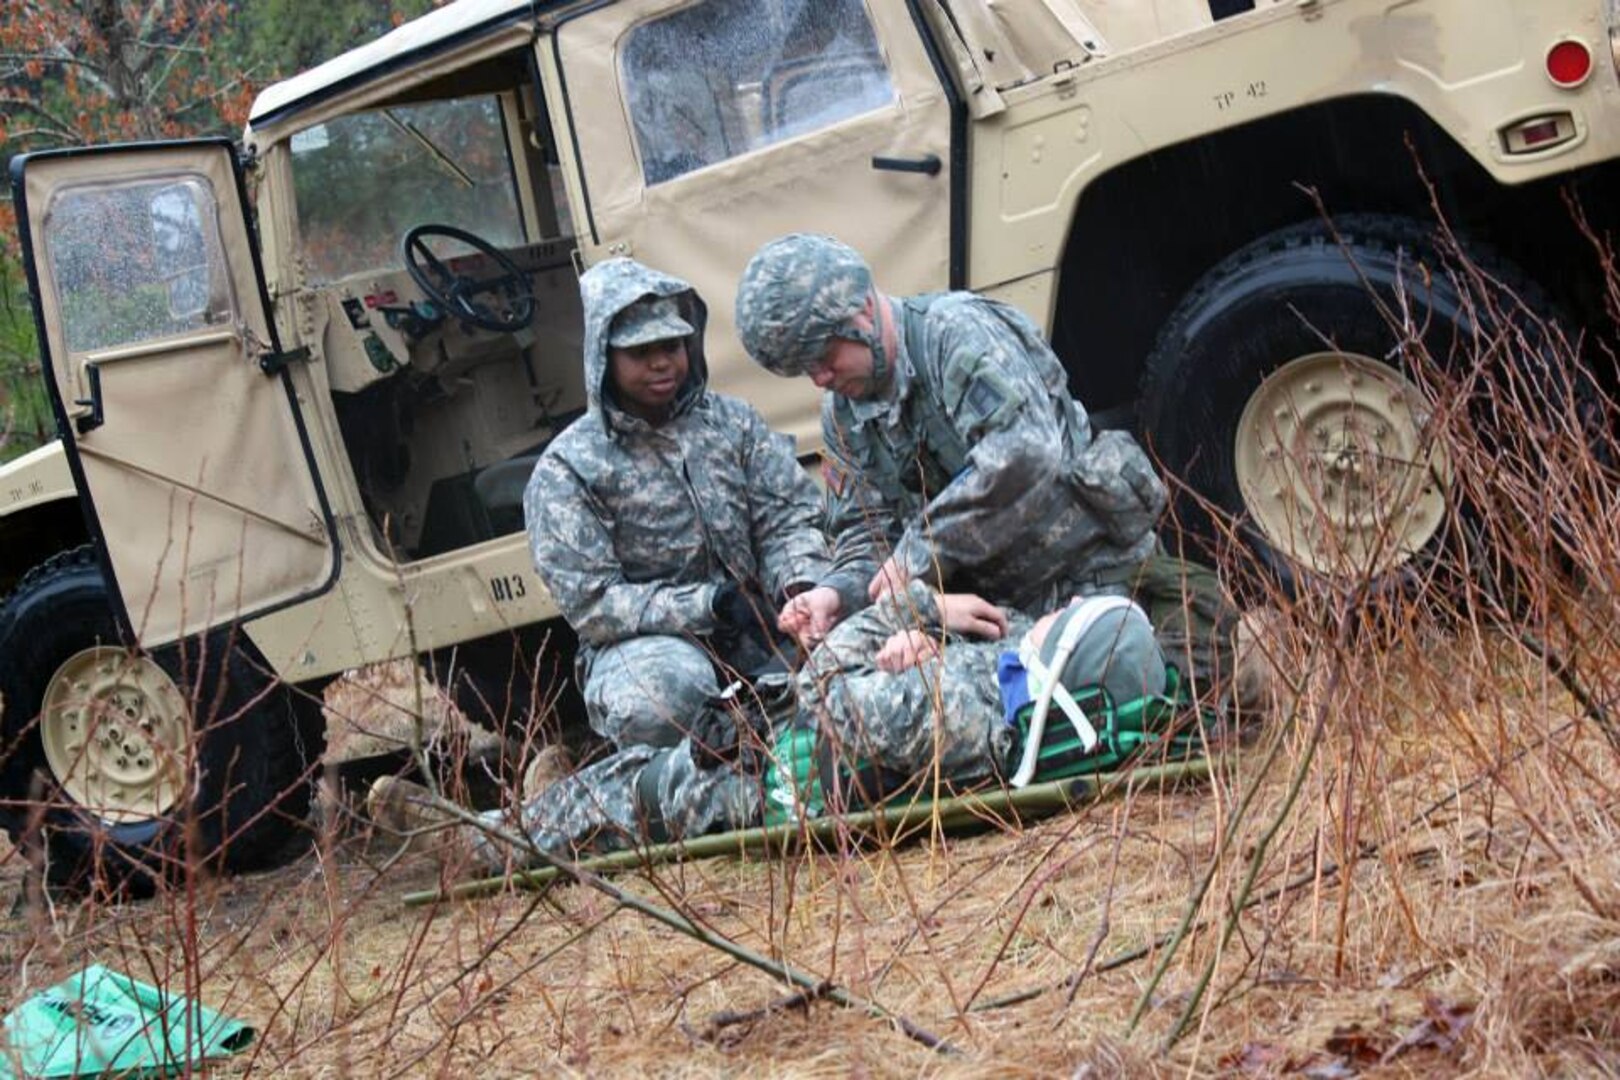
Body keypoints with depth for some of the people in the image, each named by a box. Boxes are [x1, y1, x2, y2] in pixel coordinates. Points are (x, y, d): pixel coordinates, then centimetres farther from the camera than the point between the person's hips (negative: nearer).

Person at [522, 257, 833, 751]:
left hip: (756, 635, 4)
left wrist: (801, 584, -22)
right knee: (665, 692, -40)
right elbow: (591, 603, -11)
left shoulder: (731, 422, 9)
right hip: (644, 643, -4)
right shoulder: (566, 470, -4)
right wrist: (710, 605, -21)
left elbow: (789, 518, 3)